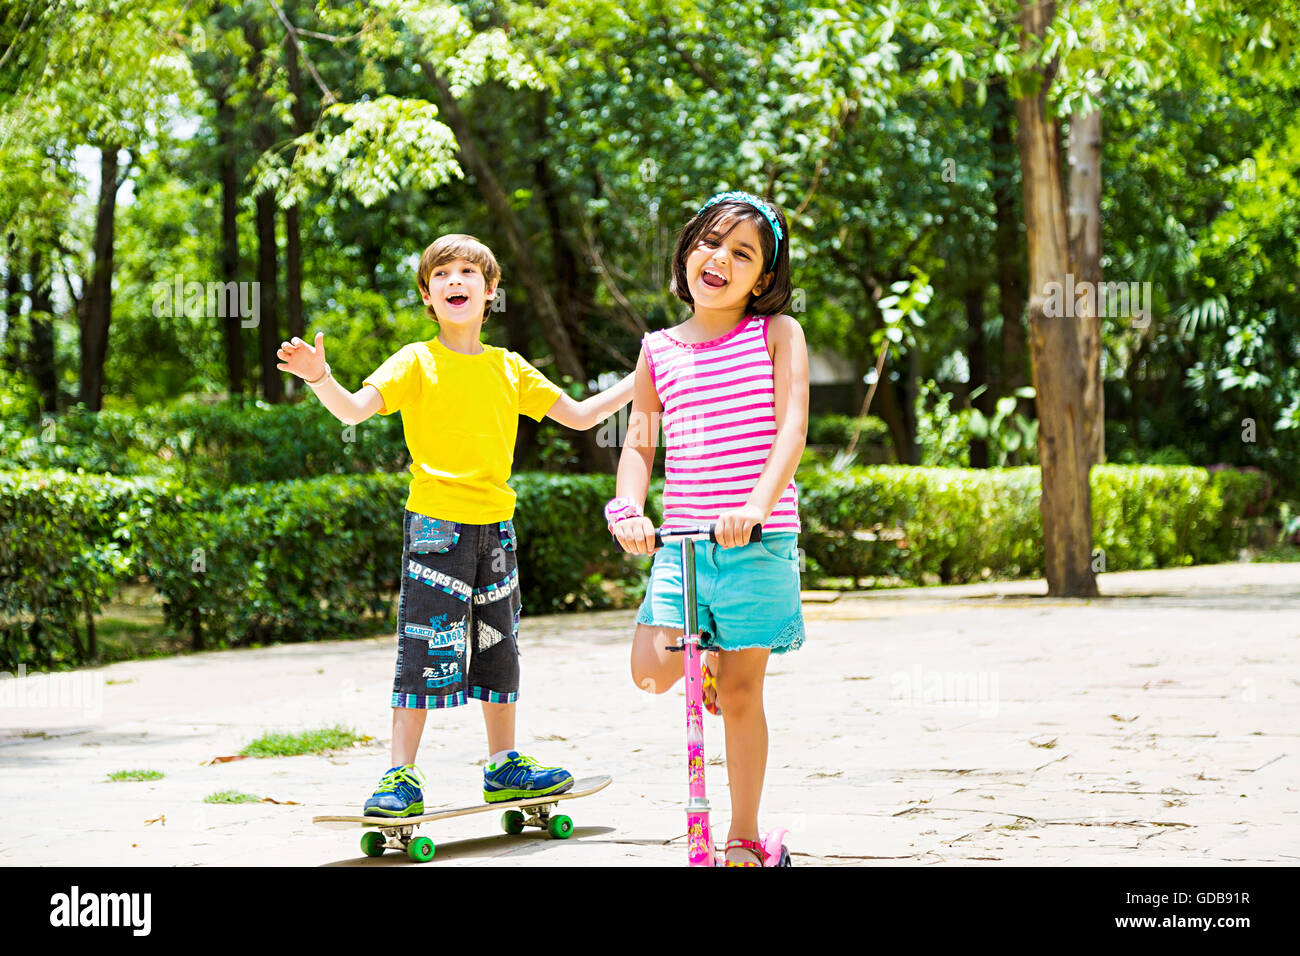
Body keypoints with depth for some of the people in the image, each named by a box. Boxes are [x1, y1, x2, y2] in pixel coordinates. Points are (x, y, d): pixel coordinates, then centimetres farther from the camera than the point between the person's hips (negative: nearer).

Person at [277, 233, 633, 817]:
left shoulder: (509, 369, 10)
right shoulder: (417, 362, -3)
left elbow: (578, 416, 18)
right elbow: (355, 409, -15)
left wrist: (640, 382, 11)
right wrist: (319, 378, -34)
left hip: (495, 524, 5)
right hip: (436, 522, -5)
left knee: (499, 647, 13)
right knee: (426, 649, -8)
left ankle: (504, 767, 25)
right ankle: (401, 777, -2)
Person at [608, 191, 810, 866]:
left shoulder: (777, 334, 0)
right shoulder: (660, 350, 10)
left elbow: (791, 429, -11)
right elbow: (638, 442, 8)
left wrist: (756, 506, -26)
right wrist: (629, 508, -13)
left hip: (758, 539, -3)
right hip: (681, 537, 3)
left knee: (741, 693, 1)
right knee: (651, 668, -13)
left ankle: (744, 836, 15)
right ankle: (708, 661, 24)